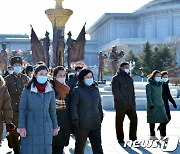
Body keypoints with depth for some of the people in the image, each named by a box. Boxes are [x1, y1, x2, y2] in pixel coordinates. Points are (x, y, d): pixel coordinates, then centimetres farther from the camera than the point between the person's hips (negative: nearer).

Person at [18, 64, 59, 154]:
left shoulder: (51, 91, 4)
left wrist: (55, 126, 11)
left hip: (46, 127, 2)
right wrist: (21, 127, -7)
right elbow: (22, 109, -1)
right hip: (31, 127, -2)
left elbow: (52, 110, 11)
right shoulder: (27, 90, -3)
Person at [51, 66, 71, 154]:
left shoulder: (67, 90, 10)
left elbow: (70, 108, 13)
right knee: (54, 146, -4)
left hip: (65, 123, 5)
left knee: (60, 147, 10)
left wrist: (70, 125, 11)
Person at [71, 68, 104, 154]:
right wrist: (75, 120, -14)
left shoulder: (95, 89, 11)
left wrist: (101, 117, 17)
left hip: (95, 124, 4)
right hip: (82, 124, -4)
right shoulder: (77, 90, -5)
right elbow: (73, 106, -8)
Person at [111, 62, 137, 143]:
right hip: (120, 105, -6)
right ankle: (120, 138, 12)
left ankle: (132, 136, 14)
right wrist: (122, 100, -17)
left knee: (134, 119, 1)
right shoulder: (116, 78, -4)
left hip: (130, 104, 6)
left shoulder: (130, 78, 18)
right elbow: (115, 92, -12)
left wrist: (133, 102, 9)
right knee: (119, 122, 2)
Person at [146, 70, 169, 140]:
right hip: (153, 106, -6)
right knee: (152, 121, 0)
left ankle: (163, 135, 7)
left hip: (160, 105, 6)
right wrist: (151, 104, -19)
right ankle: (152, 135, 13)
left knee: (164, 120, -1)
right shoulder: (149, 85, -5)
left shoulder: (160, 84, 15)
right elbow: (148, 96, -11)